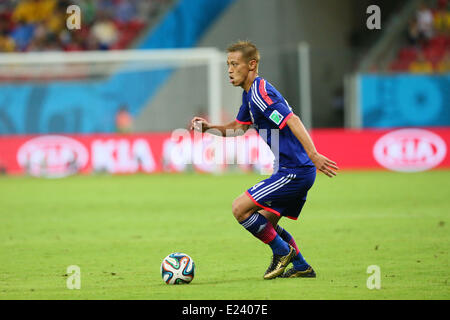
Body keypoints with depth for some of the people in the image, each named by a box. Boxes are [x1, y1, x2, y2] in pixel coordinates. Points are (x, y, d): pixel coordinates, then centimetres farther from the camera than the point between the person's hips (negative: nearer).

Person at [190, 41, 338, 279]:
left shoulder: (260, 93, -17)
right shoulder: (249, 94, 15)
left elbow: (292, 121, -27)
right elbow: (239, 127, 30)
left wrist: (313, 155, -37)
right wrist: (209, 128, 13)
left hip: (293, 171, -10)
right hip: (296, 172, 10)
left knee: (240, 208, -10)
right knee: (265, 222, 17)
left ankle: (282, 251, 3)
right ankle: (301, 267, 20)